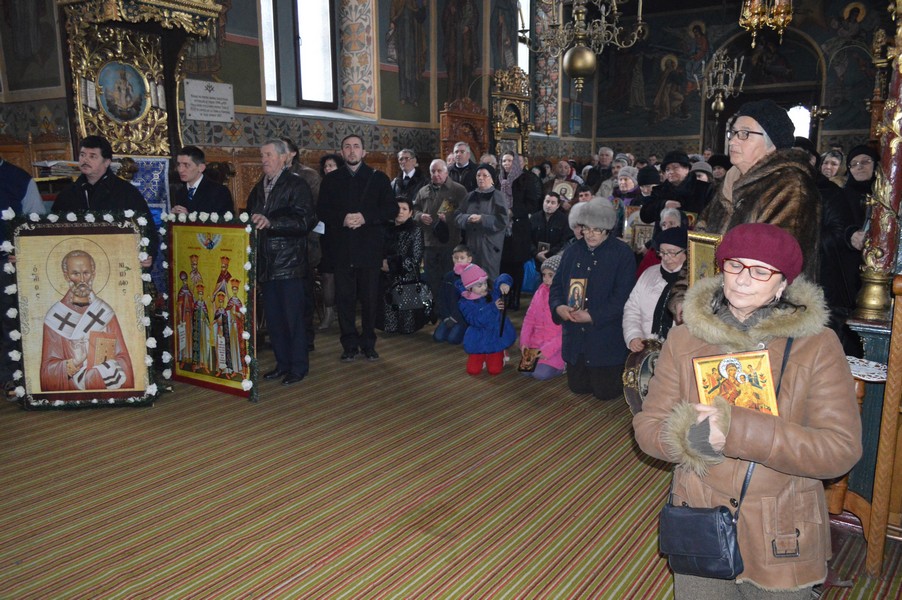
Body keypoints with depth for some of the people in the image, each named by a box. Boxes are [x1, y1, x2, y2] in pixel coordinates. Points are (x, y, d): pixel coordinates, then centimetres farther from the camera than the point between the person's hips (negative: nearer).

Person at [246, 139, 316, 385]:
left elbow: (305, 221, -18)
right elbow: (251, 218, 24)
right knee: (273, 317, 11)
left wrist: (271, 222, -27)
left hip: (290, 262, -7)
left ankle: (298, 367, 10)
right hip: (266, 262, 7)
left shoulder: (297, 186, -5)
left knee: (293, 316, -1)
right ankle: (282, 363, 22)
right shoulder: (258, 188, 16)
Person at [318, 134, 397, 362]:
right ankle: (350, 345, 12)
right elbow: (323, 212, 5)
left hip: (369, 247, -1)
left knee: (370, 298, 3)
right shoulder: (331, 180, 12)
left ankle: (368, 344, 15)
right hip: (342, 248, 1)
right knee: (345, 298, 3)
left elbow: (391, 209, 0)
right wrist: (342, 219, -14)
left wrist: (365, 217, -13)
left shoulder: (378, 178, 8)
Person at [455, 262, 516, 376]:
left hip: (496, 339, 1)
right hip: (478, 342, 0)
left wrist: (503, 283, -40)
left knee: (494, 370, -7)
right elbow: (477, 320, -25)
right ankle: (483, 357, 27)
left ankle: (501, 354, 27)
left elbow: (503, 278, -15)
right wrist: (492, 308, -31)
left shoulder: (492, 293, -6)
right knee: (473, 370, -6)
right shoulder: (465, 303, -13)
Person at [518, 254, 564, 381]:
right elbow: (529, 318, 7)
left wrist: (549, 349, -21)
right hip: (536, 343, 6)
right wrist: (524, 341, -4)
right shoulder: (541, 291, 2)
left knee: (541, 374, -18)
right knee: (526, 370, -5)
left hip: (557, 346, -6)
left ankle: (564, 363, 9)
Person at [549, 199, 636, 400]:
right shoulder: (573, 251, 6)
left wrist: (593, 316, -24)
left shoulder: (622, 254, -10)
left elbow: (622, 297, -16)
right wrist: (558, 307, -13)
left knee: (605, 391, 5)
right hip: (575, 337, 5)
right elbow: (556, 285, 8)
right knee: (578, 387, 15)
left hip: (607, 337, -5)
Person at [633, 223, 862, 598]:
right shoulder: (684, 338, -3)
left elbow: (842, 449, -16)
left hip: (781, 541, -1)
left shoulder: (818, 346, -8)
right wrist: (693, 436, -24)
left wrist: (739, 431, -26)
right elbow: (647, 427, -3)